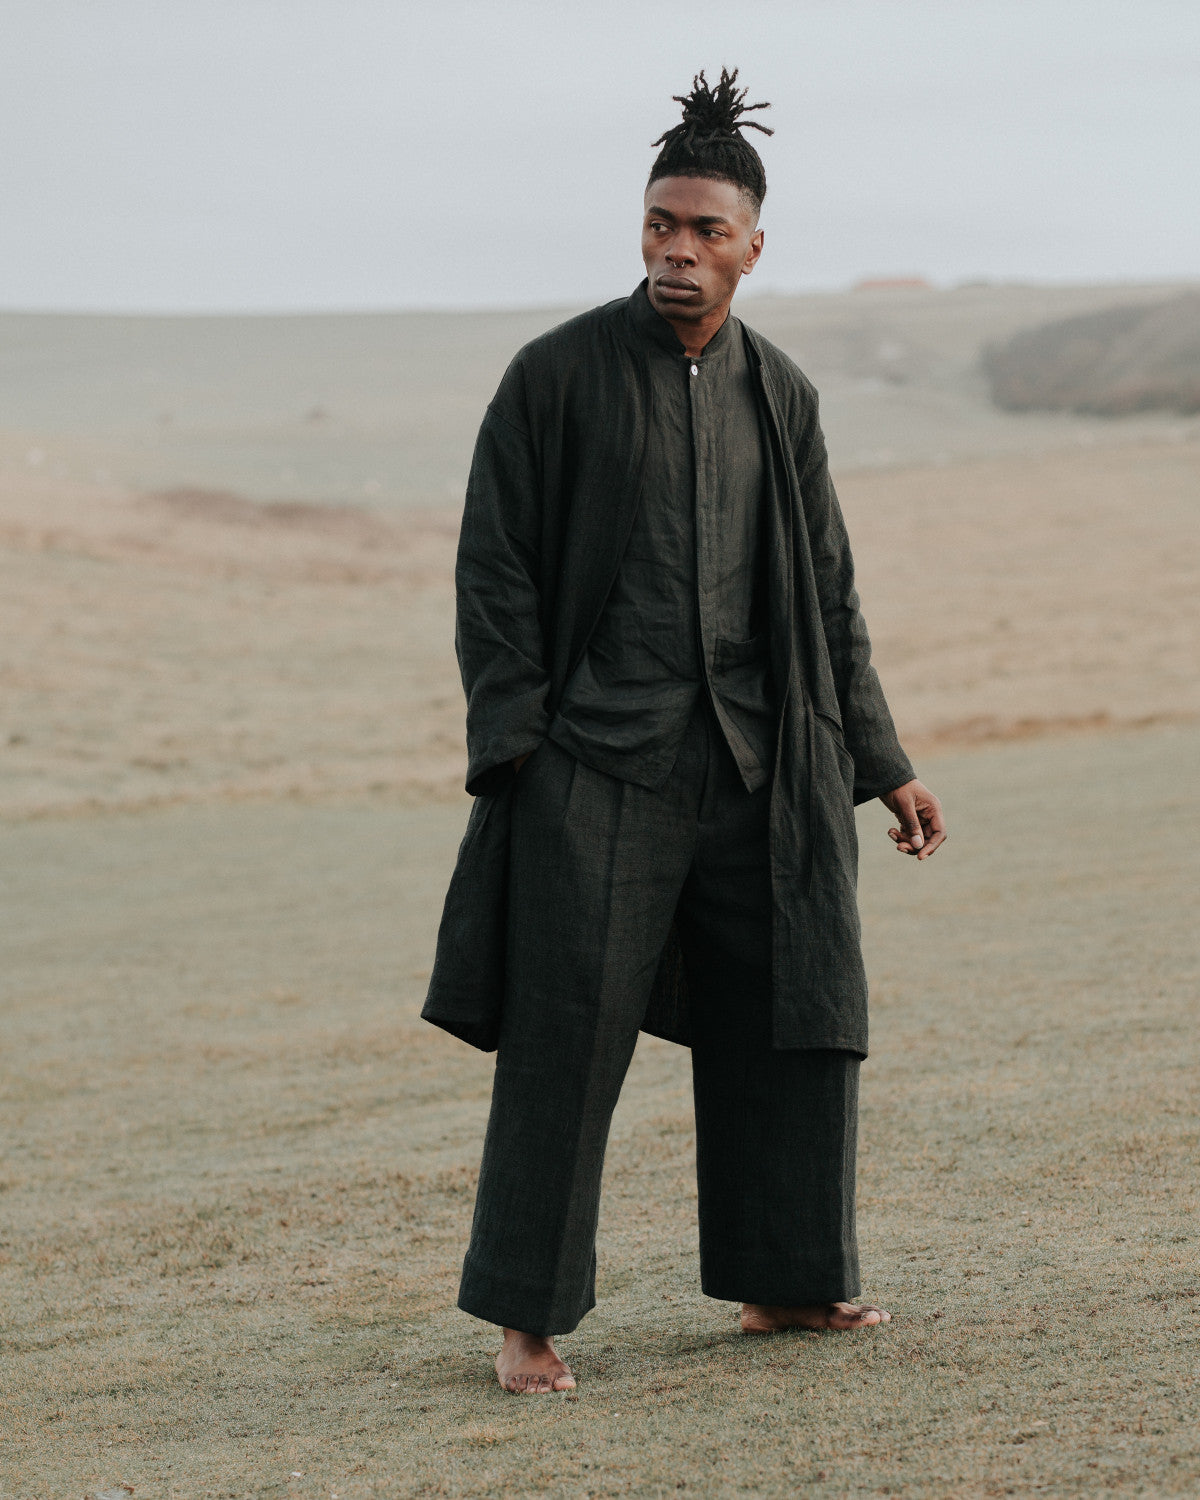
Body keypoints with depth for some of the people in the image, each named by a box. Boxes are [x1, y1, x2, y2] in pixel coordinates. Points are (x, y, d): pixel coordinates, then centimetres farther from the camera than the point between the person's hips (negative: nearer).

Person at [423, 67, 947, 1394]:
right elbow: (494, 571, -3)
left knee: (794, 1022, 9)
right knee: (566, 1038, -6)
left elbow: (827, 595, 15)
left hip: (756, 770, 5)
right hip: (595, 770, -5)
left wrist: (880, 763, 12)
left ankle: (779, 1281, 23)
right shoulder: (558, 376, -3)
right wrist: (516, 751, -10)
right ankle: (525, 1315, 2)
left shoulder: (780, 397, 10)